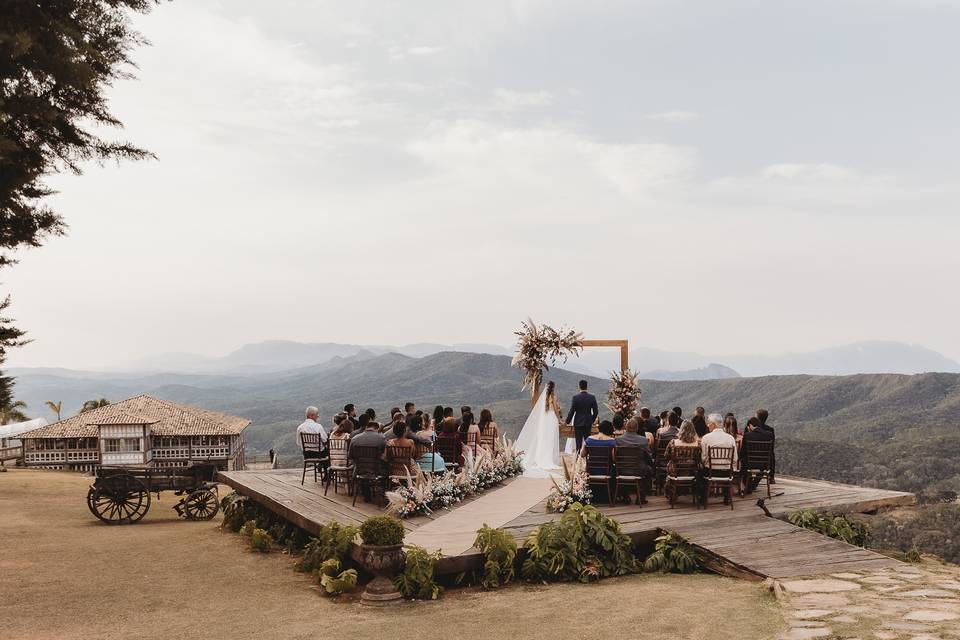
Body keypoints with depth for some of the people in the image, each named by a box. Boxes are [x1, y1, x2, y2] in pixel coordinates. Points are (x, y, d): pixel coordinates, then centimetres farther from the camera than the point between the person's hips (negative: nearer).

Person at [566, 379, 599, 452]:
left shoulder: (575, 397, -11)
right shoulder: (592, 397, -2)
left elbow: (572, 411, -11)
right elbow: (596, 411, 1)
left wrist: (567, 422, 0)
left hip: (578, 423, -3)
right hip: (588, 423, 3)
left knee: (579, 441, 2)